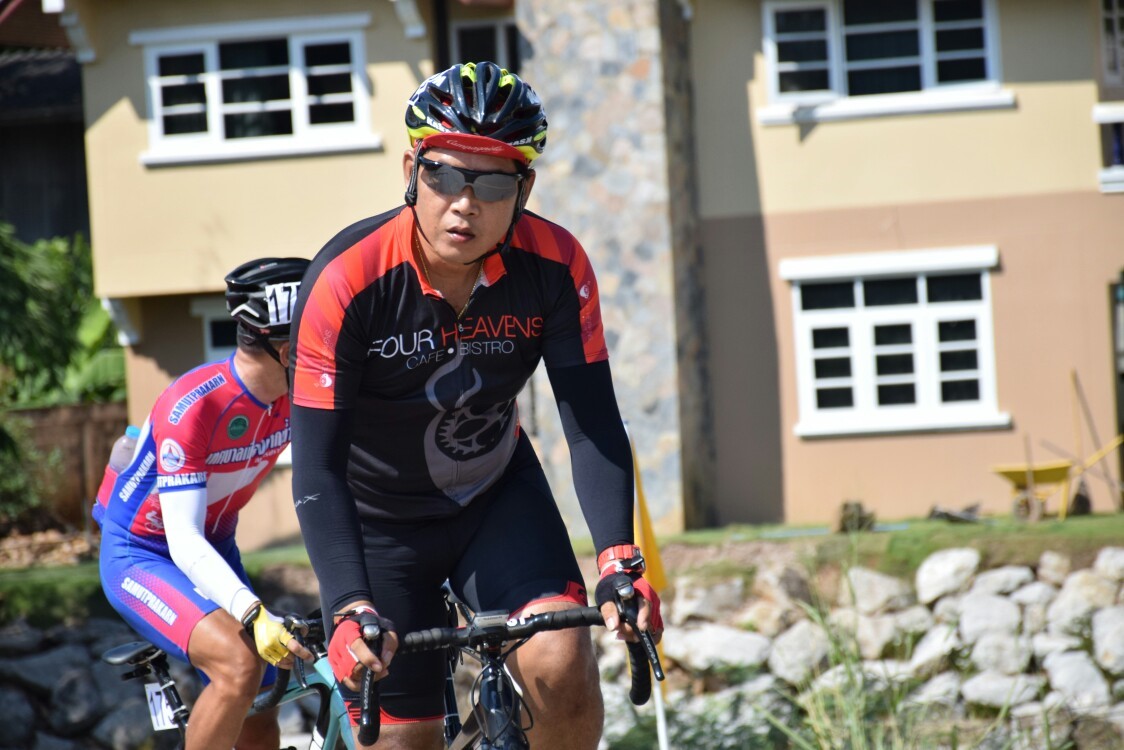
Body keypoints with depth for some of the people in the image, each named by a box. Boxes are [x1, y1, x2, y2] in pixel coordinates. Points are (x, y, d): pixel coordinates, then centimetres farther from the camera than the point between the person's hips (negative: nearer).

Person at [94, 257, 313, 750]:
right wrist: (254, 614, -49)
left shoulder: (297, 395, -11)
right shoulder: (195, 406, -31)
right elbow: (183, 541, -36)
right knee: (241, 666, -32)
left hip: (213, 549, 7)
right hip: (140, 556, -7)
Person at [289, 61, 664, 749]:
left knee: (564, 672, -21)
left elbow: (593, 423, -21)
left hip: (498, 494, 2)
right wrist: (349, 611, -40)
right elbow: (318, 465, -29)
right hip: (380, 518, -2)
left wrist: (619, 559, -37)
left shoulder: (555, 266, -21)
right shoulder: (347, 280, -28)